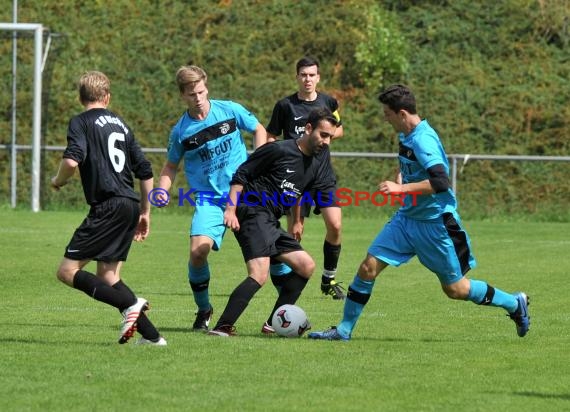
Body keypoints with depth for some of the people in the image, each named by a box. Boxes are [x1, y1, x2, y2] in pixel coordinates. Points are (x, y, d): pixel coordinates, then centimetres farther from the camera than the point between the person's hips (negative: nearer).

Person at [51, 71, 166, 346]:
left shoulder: (81, 122, 0)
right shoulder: (120, 124, 21)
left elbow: (72, 160, -18)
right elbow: (145, 171, 20)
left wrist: (58, 181, 3)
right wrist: (145, 213, 27)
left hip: (108, 207, -8)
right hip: (131, 205, 8)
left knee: (67, 271, -6)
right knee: (107, 276, 14)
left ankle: (130, 304, -19)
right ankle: (151, 335, 6)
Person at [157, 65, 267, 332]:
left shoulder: (230, 110, -4)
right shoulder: (181, 131, -2)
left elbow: (259, 130, 11)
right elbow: (171, 166, 12)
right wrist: (162, 191, -6)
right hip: (209, 198, 0)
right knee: (198, 250, -18)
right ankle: (203, 310, 5)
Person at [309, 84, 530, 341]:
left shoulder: (423, 140, -23)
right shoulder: (407, 136, 5)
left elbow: (441, 182, -33)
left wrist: (402, 188, -32)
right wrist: (400, 181, 8)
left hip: (436, 223, -8)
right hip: (408, 218, 8)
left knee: (455, 289, 4)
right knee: (369, 267, -3)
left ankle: (515, 304, 24)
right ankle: (344, 330, 5)